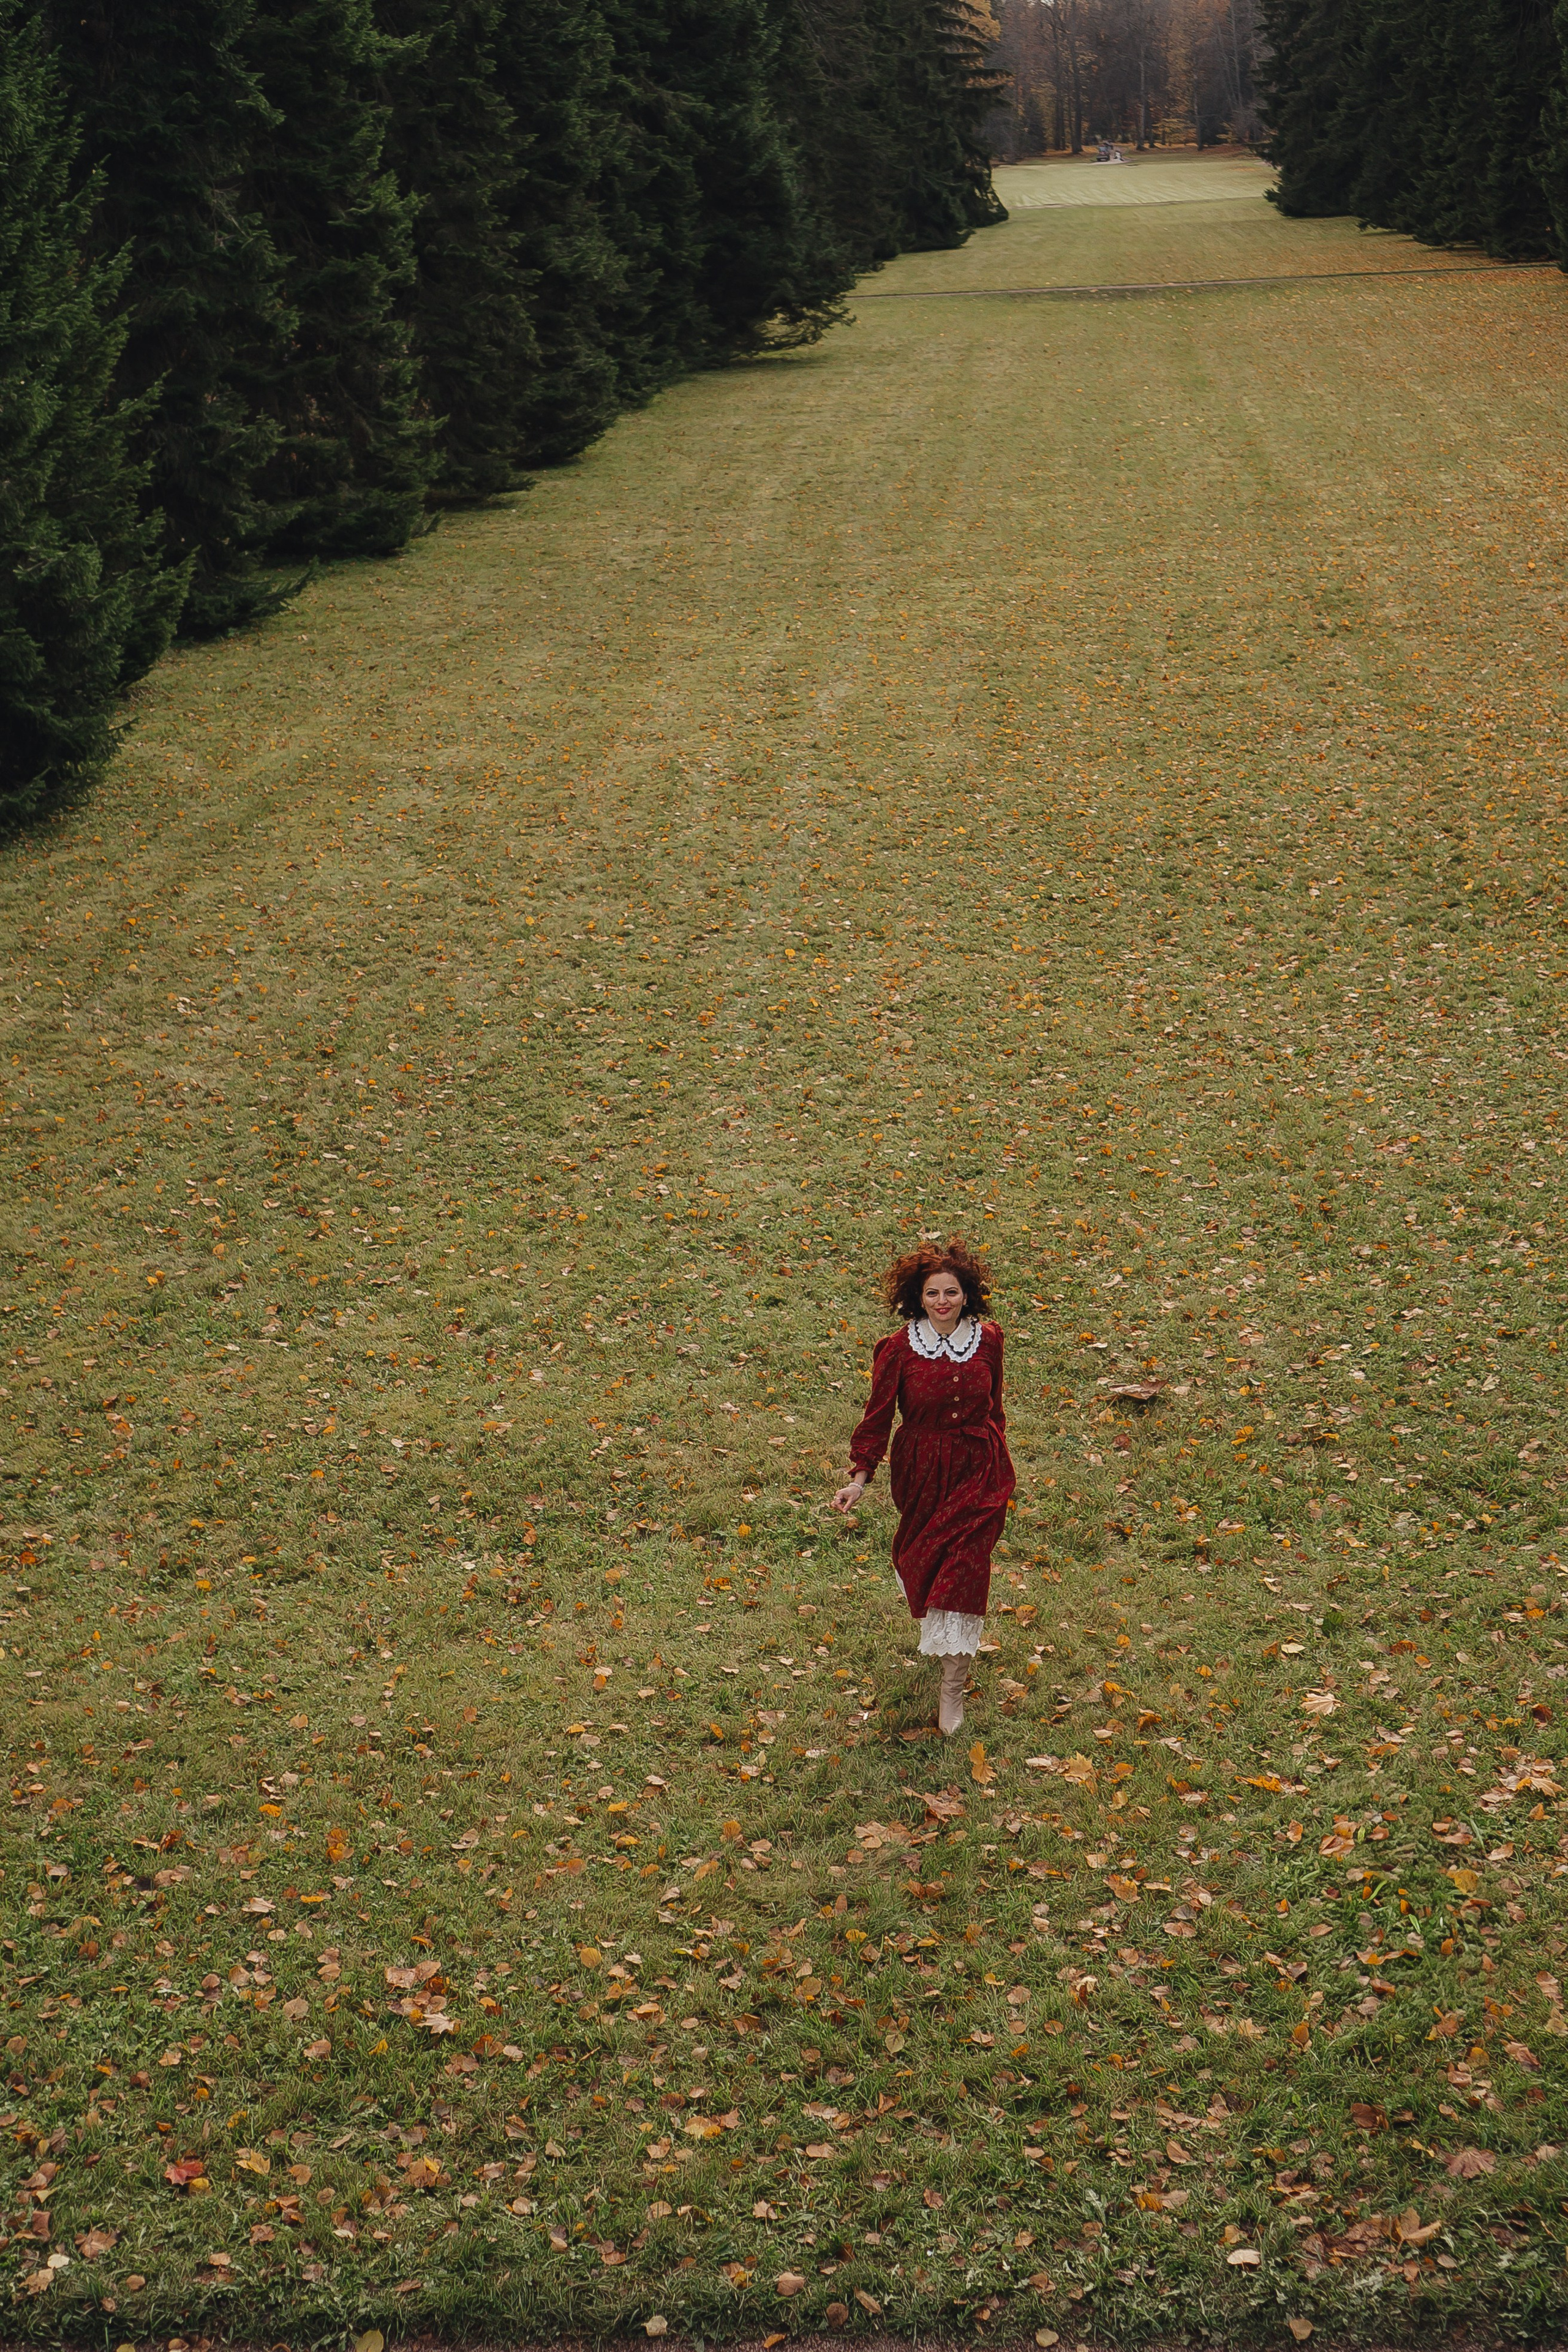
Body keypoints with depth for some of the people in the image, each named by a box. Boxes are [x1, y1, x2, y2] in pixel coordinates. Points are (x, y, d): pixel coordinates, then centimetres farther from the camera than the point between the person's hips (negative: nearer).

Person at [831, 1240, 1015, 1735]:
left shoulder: (987, 1340, -7)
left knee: (963, 1569, -6)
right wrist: (859, 1477, -15)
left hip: (977, 1471, 0)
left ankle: (952, 1687, 2)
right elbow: (878, 1417, -8)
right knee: (922, 1560, 17)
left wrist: (999, 1466, 17)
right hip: (921, 1473, 0)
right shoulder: (898, 1350, -14)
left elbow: (993, 1407, 7)